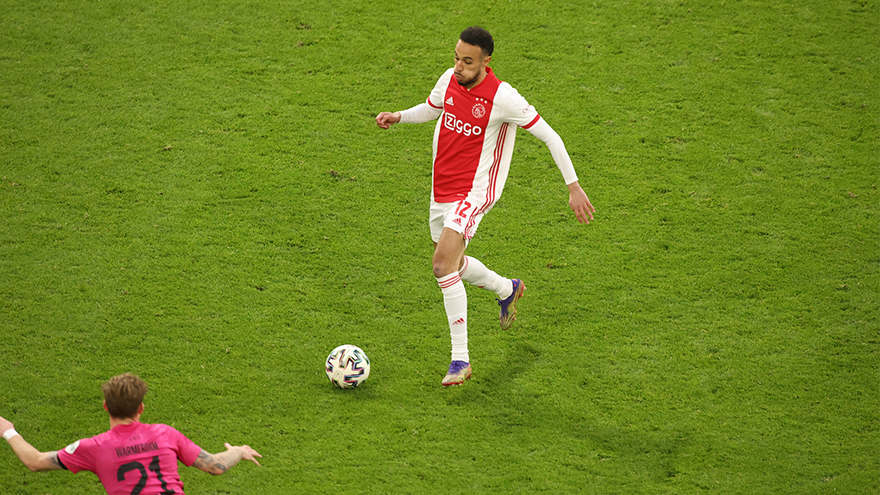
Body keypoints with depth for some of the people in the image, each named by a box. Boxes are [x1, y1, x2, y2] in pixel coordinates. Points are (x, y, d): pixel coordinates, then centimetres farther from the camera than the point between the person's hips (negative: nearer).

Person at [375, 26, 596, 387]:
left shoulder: (503, 98, -20)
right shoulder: (449, 80, -2)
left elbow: (550, 136, -13)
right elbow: (430, 109, 21)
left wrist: (573, 187, -14)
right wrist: (398, 117, 0)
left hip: (474, 192, -7)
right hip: (442, 190, 7)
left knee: (443, 265, -23)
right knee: (453, 264, 22)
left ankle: (460, 359, -16)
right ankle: (507, 289, 52)